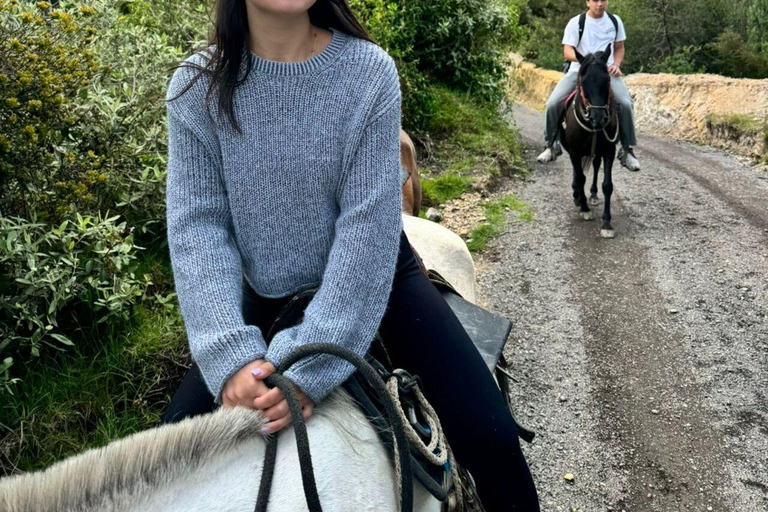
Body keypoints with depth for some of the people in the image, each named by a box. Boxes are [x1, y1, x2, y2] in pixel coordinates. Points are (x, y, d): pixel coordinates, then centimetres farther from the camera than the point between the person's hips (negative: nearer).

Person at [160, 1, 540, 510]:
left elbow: (367, 224, -23)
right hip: (267, 294, 2)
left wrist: (309, 367, -28)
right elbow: (196, 225, -15)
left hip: (372, 275, -1)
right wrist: (232, 356, -29)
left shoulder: (369, 72, -19)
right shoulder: (197, 87, -12)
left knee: (489, 436, -10)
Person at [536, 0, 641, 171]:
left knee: (625, 103, -22)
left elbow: (619, 48, 18)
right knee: (553, 103, -20)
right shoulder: (575, 23, -1)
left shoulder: (615, 21, 9)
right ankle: (551, 145, 0)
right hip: (578, 70, -1)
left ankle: (628, 150, -9)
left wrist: (616, 64, -2)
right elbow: (567, 51, -9)